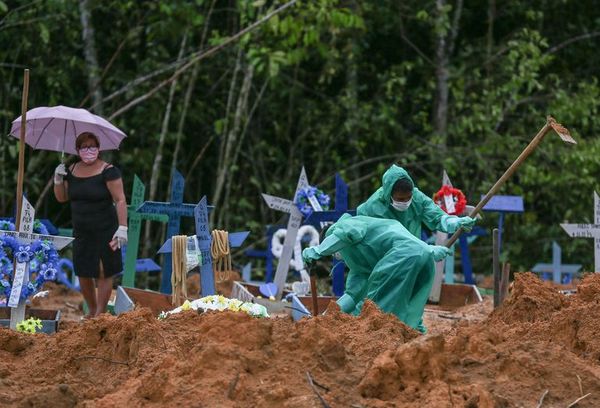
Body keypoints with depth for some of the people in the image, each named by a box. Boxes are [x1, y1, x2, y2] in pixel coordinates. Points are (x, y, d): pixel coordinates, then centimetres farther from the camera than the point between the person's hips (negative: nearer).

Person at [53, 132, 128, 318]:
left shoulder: (108, 171, -11)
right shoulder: (72, 170, 7)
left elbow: (120, 200, -14)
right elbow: (61, 198, 15)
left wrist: (122, 227, -21)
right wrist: (58, 179, -3)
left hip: (105, 231, -6)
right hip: (81, 231, 6)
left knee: (104, 274, -3)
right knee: (83, 274, 9)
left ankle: (100, 314, 3)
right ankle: (91, 311, 26)